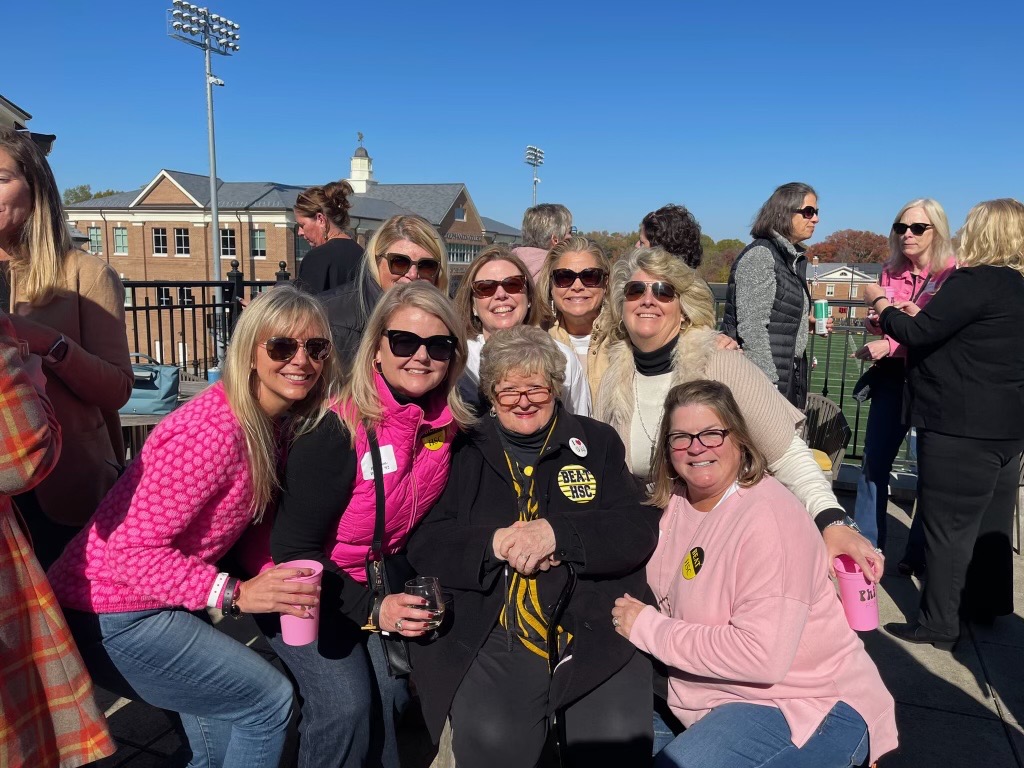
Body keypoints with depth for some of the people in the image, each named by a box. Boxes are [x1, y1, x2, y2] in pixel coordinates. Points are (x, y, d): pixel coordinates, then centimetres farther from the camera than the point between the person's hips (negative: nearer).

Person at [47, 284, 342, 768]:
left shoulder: (274, 424, 1)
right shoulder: (212, 431, -28)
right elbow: (131, 549, -27)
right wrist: (235, 594, -31)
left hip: (158, 602, 9)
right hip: (111, 614, -9)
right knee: (269, 701, -1)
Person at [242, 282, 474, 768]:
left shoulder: (446, 425, -11)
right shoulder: (337, 429, -28)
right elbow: (294, 550, -23)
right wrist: (370, 610, -26)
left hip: (374, 578, 5)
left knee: (392, 690, 0)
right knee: (345, 702, -14)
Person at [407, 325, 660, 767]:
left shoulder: (598, 442, 10)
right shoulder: (464, 453, 9)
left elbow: (640, 531, -2)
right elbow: (423, 545, 2)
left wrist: (556, 532, -16)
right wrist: (494, 543, -15)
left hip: (598, 632, 1)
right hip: (494, 638, 0)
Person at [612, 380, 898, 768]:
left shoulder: (767, 517, -22)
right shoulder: (674, 502, 2)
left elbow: (762, 655, -28)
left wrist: (649, 628, -21)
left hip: (815, 706, -7)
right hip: (720, 699, 7)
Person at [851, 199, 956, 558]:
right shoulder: (891, 273, 7)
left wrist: (890, 345, -25)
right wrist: (875, 324, -1)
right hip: (893, 377, 5)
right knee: (874, 461, 5)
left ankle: (920, 555, 21)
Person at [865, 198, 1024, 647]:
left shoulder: (975, 282, -17)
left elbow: (916, 334, -18)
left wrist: (879, 302, -2)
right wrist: (916, 314, 14)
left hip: (961, 429, -9)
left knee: (948, 526, -1)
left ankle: (938, 624, 9)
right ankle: (987, 605, 35)